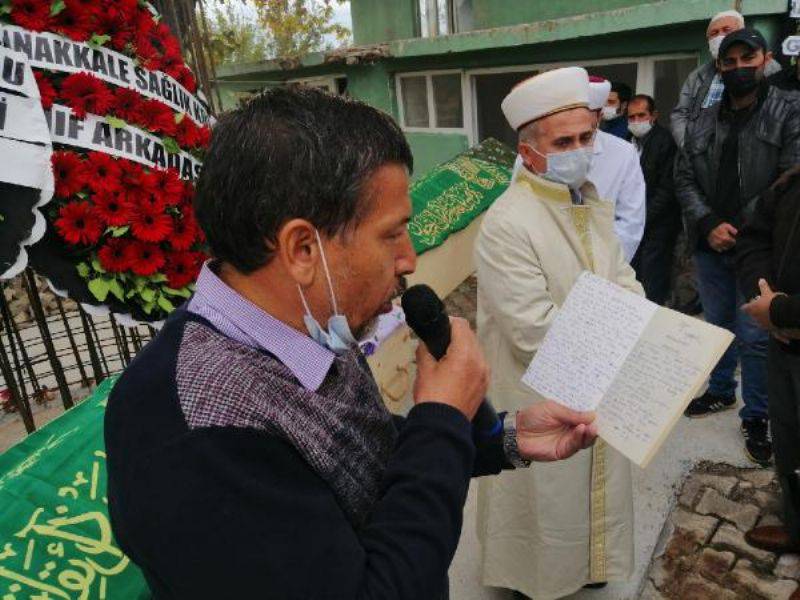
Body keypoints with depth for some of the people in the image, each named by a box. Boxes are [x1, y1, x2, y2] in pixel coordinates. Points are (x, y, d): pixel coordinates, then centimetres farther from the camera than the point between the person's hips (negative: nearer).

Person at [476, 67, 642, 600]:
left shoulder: (595, 205, 2)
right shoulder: (506, 226, -27)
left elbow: (624, 282, 8)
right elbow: (538, 334, -28)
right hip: (541, 401, -8)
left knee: (597, 485, 26)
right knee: (547, 495, 15)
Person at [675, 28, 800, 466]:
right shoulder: (702, 123, 9)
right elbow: (684, 180, 5)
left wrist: (745, 230, -15)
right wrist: (708, 225, -9)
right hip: (710, 247, 4)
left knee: (755, 337, 0)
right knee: (718, 326, 18)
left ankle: (756, 416, 17)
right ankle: (721, 391, 37)